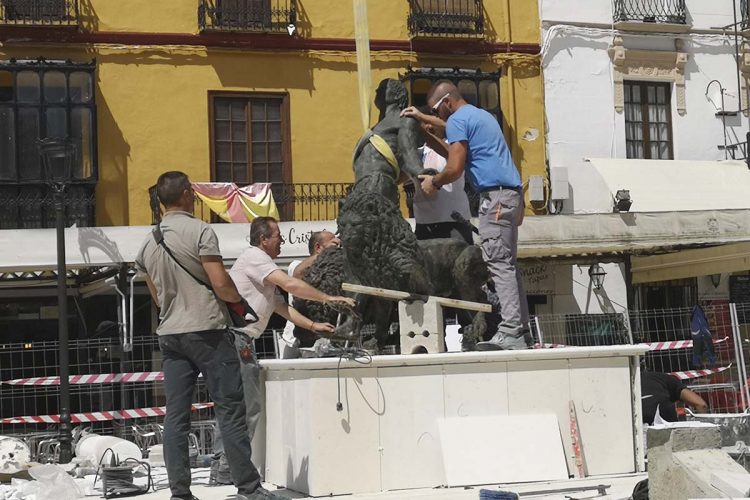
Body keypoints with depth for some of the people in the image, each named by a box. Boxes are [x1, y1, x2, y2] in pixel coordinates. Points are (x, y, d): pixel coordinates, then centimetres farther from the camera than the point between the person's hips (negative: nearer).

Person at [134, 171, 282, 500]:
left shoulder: (148, 243, 12)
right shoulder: (199, 231, -9)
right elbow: (220, 284, -13)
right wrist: (239, 301, 5)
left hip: (169, 334, 6)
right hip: (207, 331, -6)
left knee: (176, 414, 5)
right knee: (230, 410, -2)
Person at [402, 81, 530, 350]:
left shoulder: (458, 120, -5)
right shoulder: (481, 115, 26)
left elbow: (455, 169, -12)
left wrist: (433, 182, 6)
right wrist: (422, 117, 53)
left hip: (495, 195, -10)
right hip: (511, 194, 10)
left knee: (499, 264, -14)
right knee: (507, 264, 10)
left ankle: (510, 333, -20)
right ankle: (521, 330, 10)